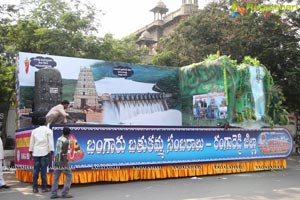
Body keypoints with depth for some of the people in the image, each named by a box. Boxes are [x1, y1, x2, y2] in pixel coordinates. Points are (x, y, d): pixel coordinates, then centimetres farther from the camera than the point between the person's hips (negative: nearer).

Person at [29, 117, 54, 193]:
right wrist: (51, 152, -4)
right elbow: (50, 142, -4)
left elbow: (31, 142, 14)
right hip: (45, 152, -3)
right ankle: (44, 187, 0)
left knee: (36, 170, 5)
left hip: (36, 153, 4)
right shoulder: (48, 130, 3)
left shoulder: (34, 131, 14)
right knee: (43, 170, -3)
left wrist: (30, 152, 19)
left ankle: (35, 188, 5)